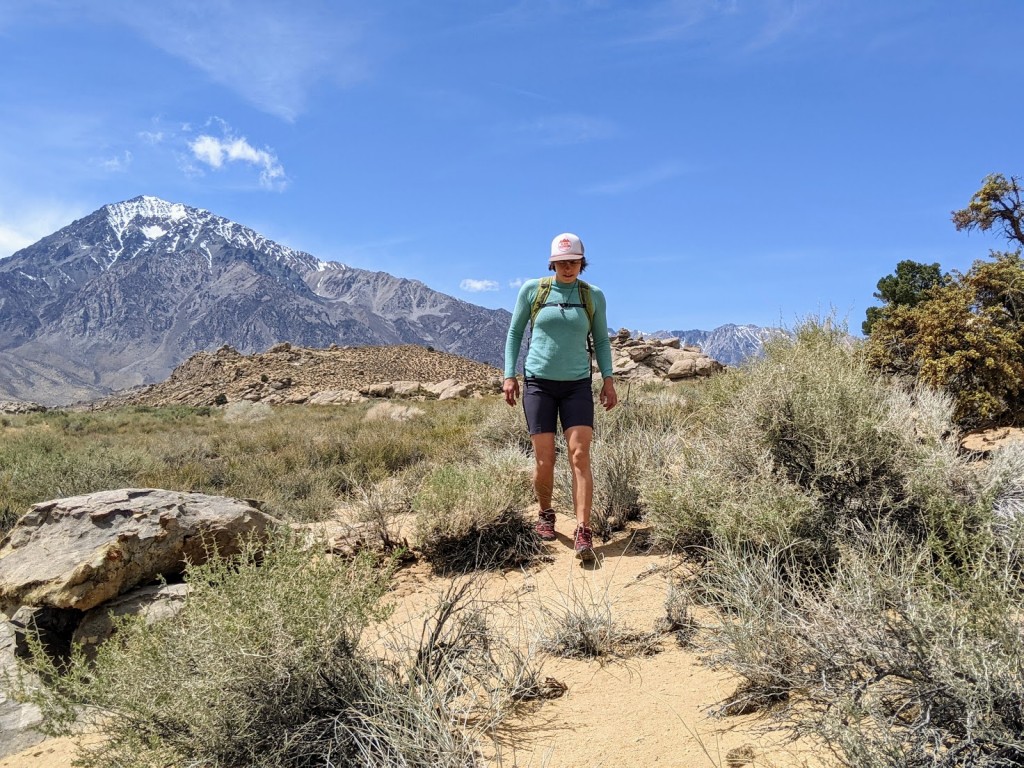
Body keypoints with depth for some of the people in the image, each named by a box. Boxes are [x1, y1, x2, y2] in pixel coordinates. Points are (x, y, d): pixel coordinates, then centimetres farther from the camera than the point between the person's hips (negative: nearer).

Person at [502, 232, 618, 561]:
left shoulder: (593, 296, 4)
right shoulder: (532, 290, 1)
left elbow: (601, 340, 13)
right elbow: (515, 333, 8)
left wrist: (608, 378, 3)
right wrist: (509, 374, 1)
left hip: (577, 385, 1)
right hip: (538, 383, -1)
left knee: (580, 457, -10)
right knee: (544, 460, -2)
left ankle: (583, 534, -9)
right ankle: (545, 515, 24)